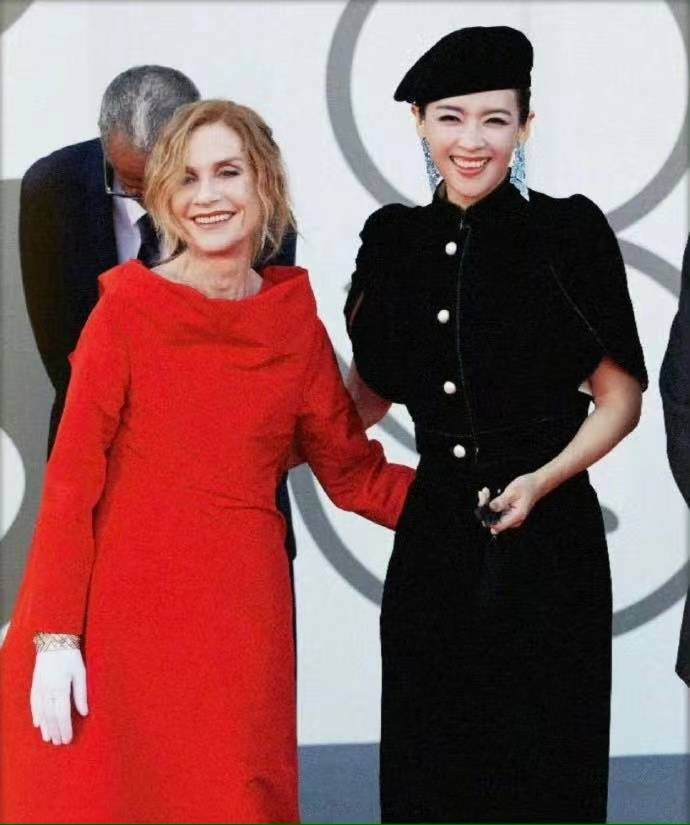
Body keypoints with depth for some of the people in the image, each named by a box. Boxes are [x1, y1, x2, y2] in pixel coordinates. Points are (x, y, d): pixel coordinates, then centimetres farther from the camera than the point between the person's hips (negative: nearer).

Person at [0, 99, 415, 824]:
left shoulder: (296, 325, 7)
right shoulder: (128, 308, -2)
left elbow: (355, 476, 15)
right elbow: (71, 477, -5)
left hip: (239, 622, 3)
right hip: (118, 615, -2)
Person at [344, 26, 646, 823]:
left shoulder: (569, 233, -6)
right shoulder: (396, 241, 5)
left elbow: (620, 398, -2)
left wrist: (543, 481, -15)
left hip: (546, 543, -3)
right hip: (434, 536, 3)